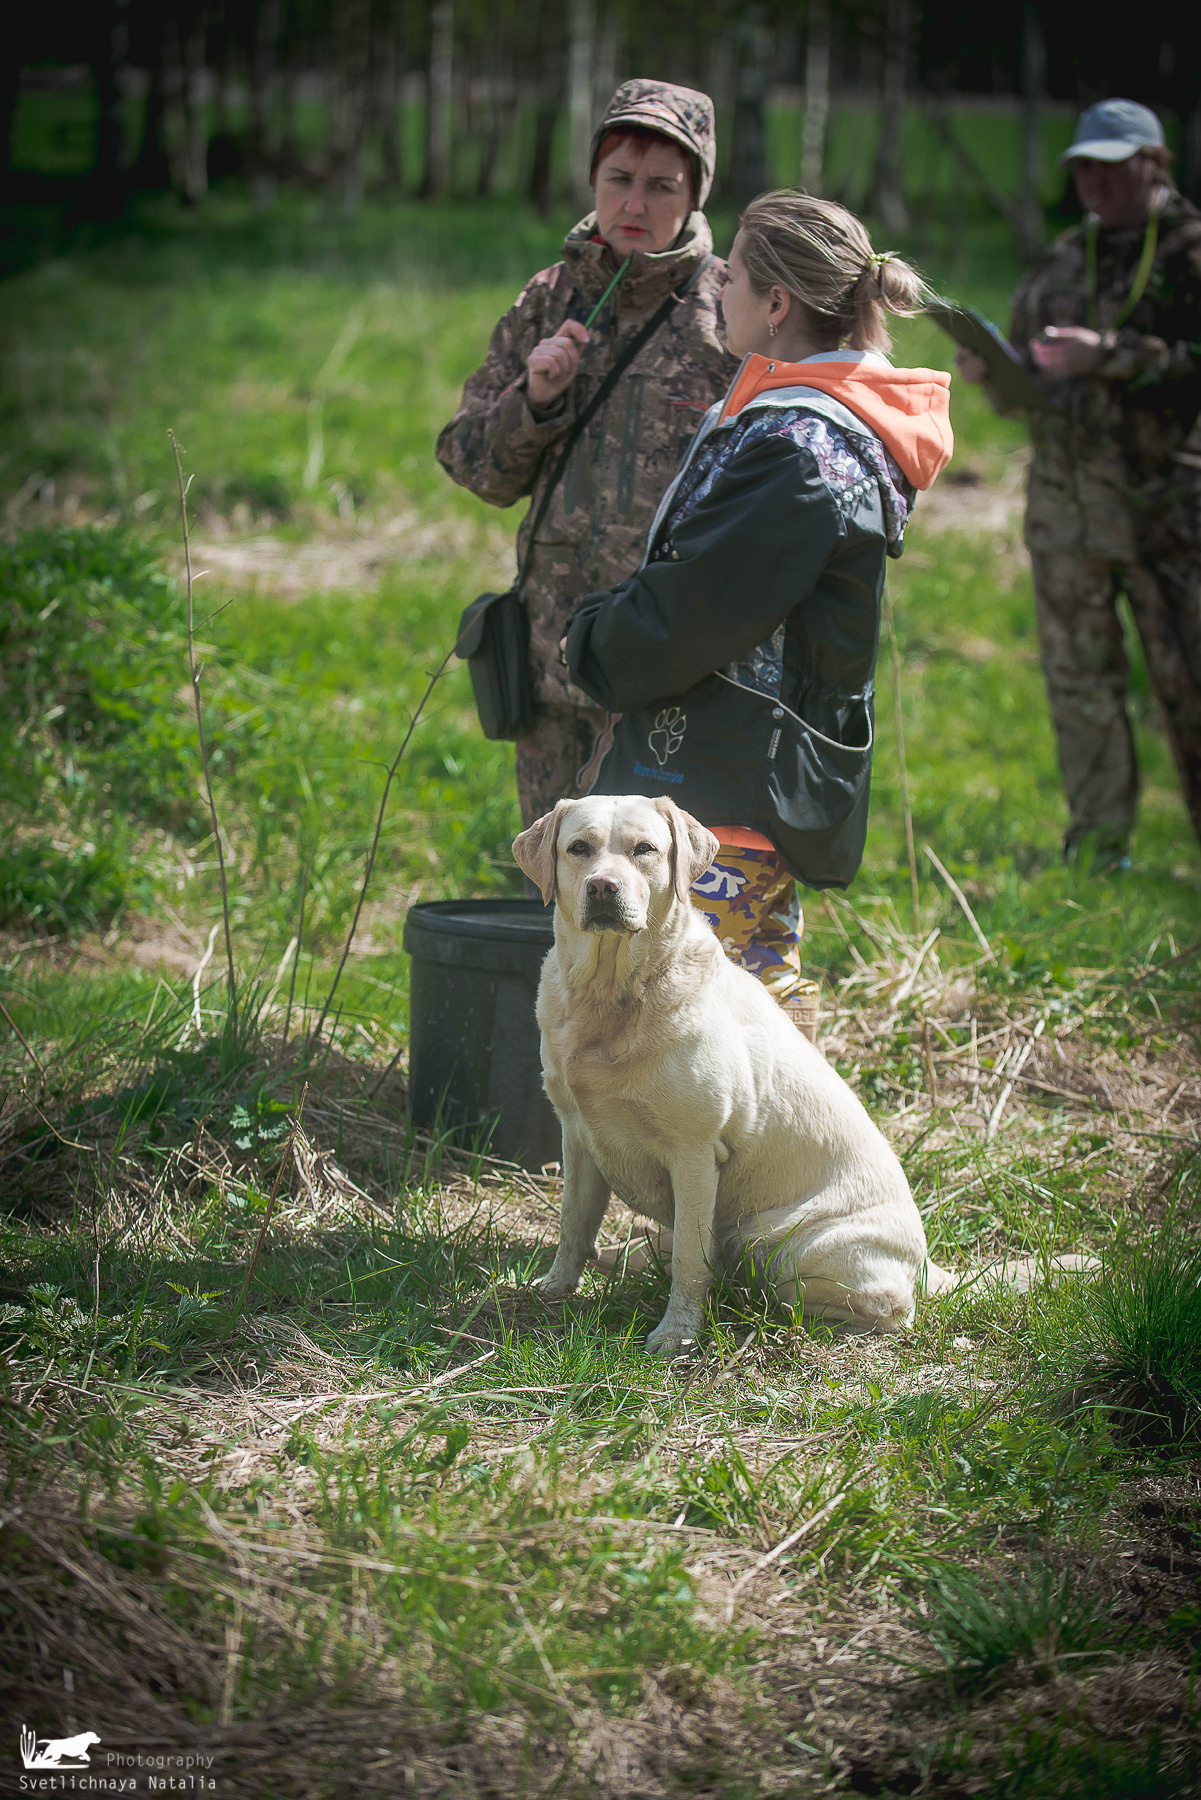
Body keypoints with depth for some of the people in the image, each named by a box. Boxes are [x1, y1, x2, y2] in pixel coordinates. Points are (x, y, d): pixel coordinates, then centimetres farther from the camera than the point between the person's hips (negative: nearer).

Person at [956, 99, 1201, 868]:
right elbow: (1031, 371, 20)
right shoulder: (1062, 261, 15)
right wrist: (993, 368, -1)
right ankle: (1098, 848, 15)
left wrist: (1112, 356, -23)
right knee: (1079, 675, 7)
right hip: (1065, 496, 5)